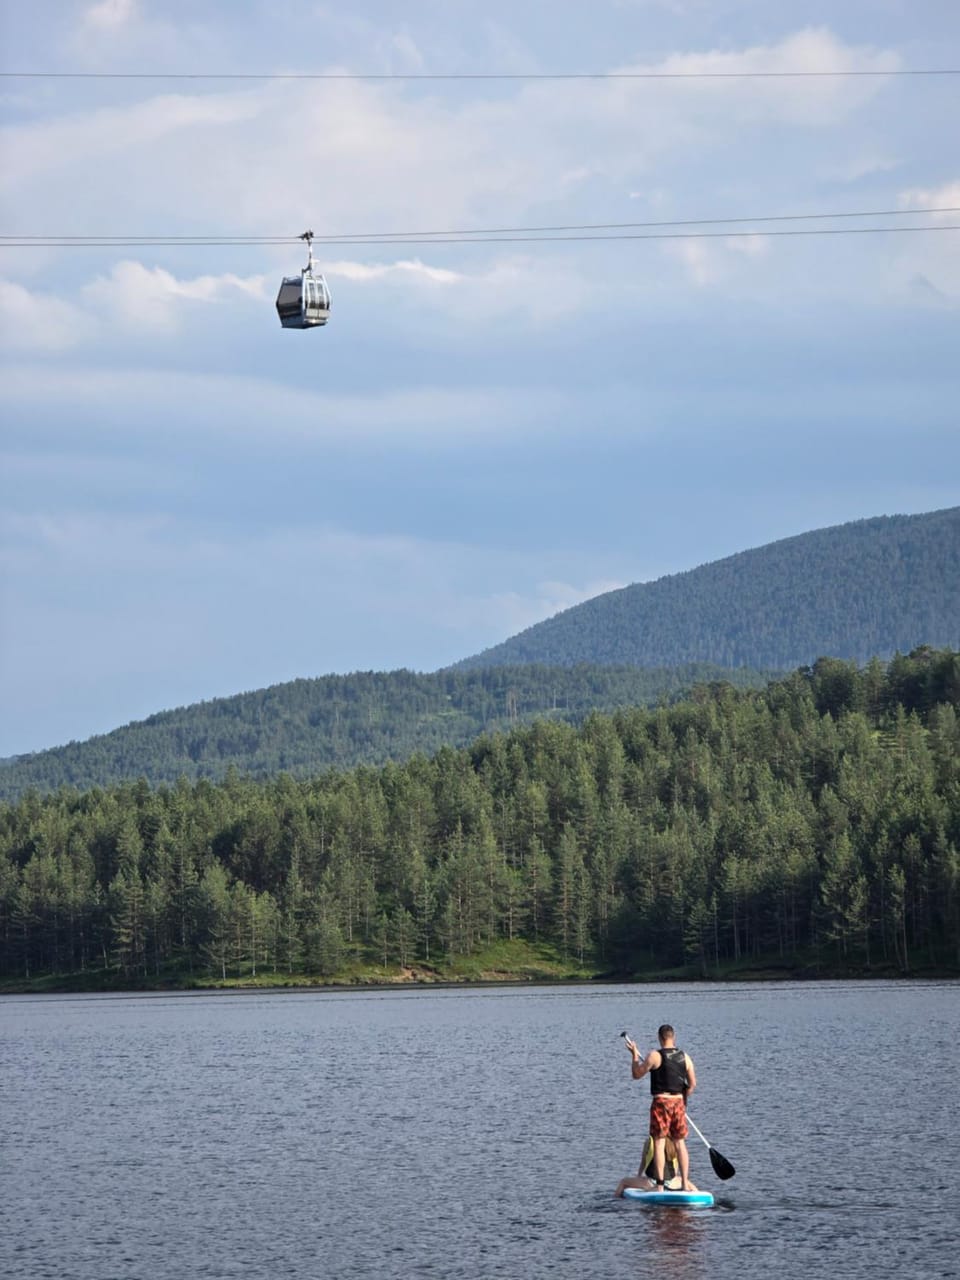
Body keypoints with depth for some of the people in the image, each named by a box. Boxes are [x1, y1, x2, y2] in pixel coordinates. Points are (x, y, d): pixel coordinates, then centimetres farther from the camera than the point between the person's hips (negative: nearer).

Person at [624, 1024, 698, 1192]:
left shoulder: (655, 1056, -10)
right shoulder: (685, 1057, 4)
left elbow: (636, 1074, -1)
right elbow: (692, 1084, 7)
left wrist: (635, 1055, 12)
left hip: (660, 1102, -4)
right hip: (678, 1102, 4)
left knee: (659, 1143, -1)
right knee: (680, 1143, 11)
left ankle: (660, 1185, -4)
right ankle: (685, 1183, 10)